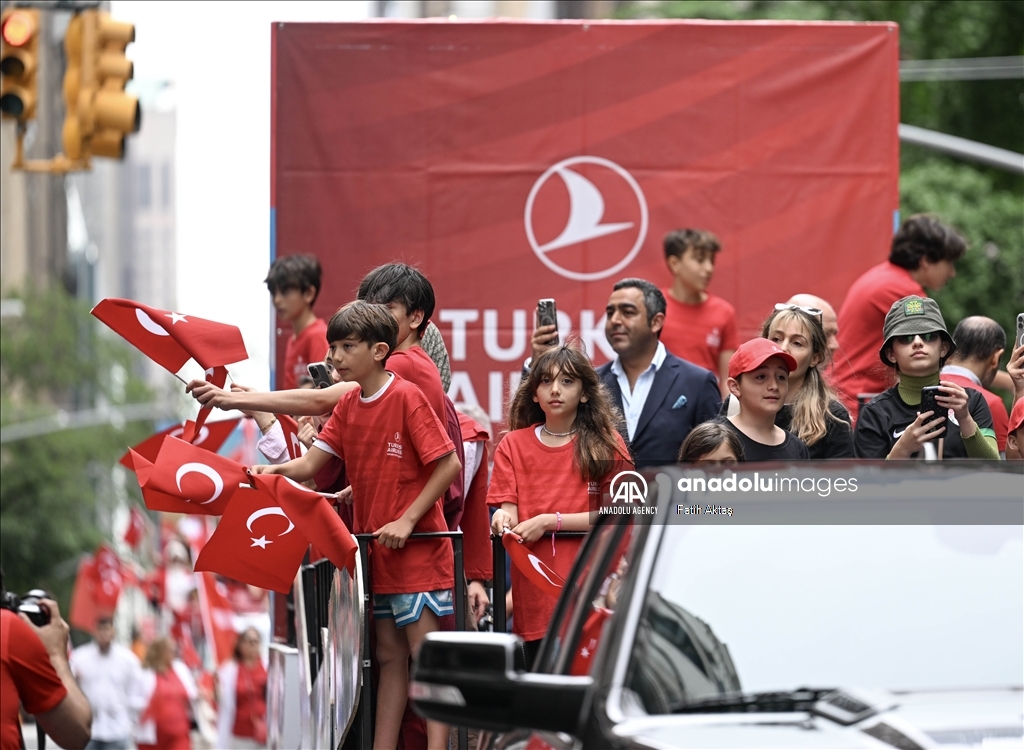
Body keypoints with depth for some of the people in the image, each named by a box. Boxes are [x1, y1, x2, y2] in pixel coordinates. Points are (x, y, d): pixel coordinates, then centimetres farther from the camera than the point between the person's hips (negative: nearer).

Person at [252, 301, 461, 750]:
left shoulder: (407, 398, -13)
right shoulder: (348, 406, 10)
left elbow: (449, 464, -16)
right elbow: (311, 464, 4)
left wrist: (407, 519, -18)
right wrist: (272, 472, -16)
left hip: (417, 551, -8)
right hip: (374, 553, 8)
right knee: (389, 657, 11)